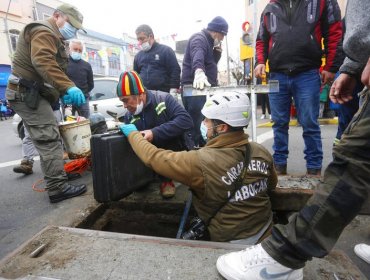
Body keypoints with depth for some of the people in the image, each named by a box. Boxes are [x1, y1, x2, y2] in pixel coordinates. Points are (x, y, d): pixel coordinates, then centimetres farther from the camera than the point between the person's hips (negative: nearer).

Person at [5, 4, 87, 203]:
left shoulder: (51, 37, 25)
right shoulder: (44, 31, -10)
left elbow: (52, 67, 20)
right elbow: (42, 62, -29)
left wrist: (63, 92, 3)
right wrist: (68, 87, -39)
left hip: (30, 93, 11)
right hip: (27, 93, -11)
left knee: (45, 138, 17)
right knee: (49, 139, -16)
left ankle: (54, 175, 30)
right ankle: (58, 188, -16)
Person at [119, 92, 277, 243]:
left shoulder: (201, 162, -29)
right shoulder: (261, 152, -11)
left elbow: (154, 157, -17)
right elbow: (271, 185, 9)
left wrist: (133, 133, -1)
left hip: (231, 242, -5)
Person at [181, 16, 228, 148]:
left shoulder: (208, 41, 20)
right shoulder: (199, 38, -13)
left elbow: (213, 61, 21)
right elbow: (197, 57, -34)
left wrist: (217, 49, 3)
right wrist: (199, 73, -54)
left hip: (204, 88, 10)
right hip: (194, 87, -10)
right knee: (196, 123, -13)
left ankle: (203, 146, 22)